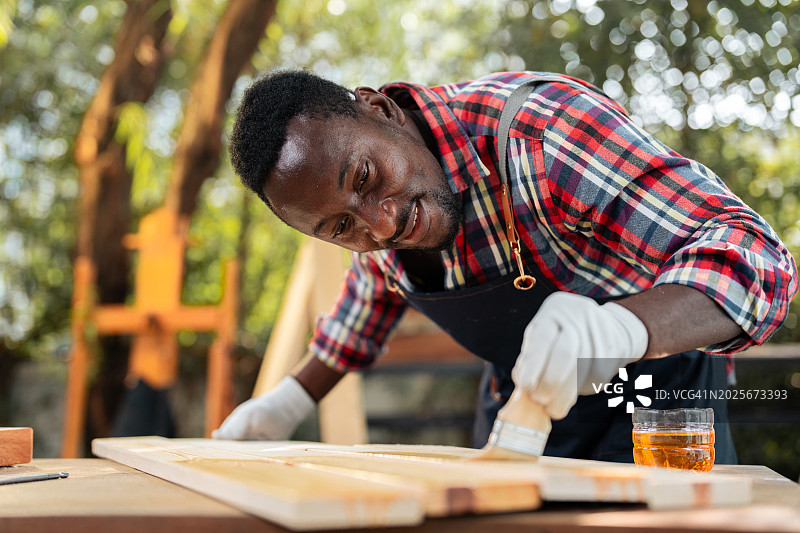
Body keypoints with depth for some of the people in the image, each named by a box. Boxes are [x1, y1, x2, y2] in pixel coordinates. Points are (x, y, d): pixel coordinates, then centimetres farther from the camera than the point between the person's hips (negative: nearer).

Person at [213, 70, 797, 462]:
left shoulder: (538, 133, -36)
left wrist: (618, 329, -57)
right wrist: (293, 400, 10)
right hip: (516, 400, 6)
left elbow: (752, 250, -39)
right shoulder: (365, 207, -12)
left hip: (656, 379, -5)